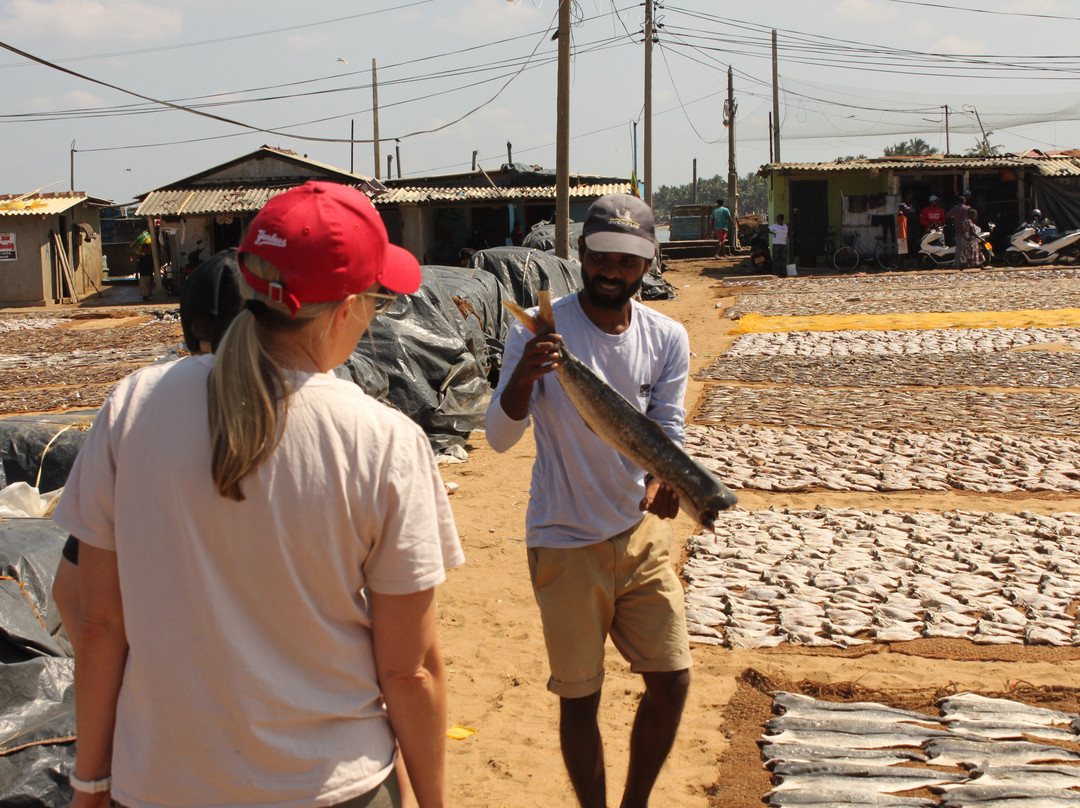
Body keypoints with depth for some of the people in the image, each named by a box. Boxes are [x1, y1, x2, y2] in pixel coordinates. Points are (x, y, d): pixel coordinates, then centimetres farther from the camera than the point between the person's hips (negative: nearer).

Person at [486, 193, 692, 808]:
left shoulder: (668, 338, -1)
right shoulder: (539, 331, -12)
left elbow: (668, 429, -3)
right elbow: (500, 437, -18)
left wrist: (663, 480, -26)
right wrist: (522, 377, -38)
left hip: (642, 532, 4)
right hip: (565, 543, -4)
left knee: (672, 683, 8)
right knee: (580, 699, 4)